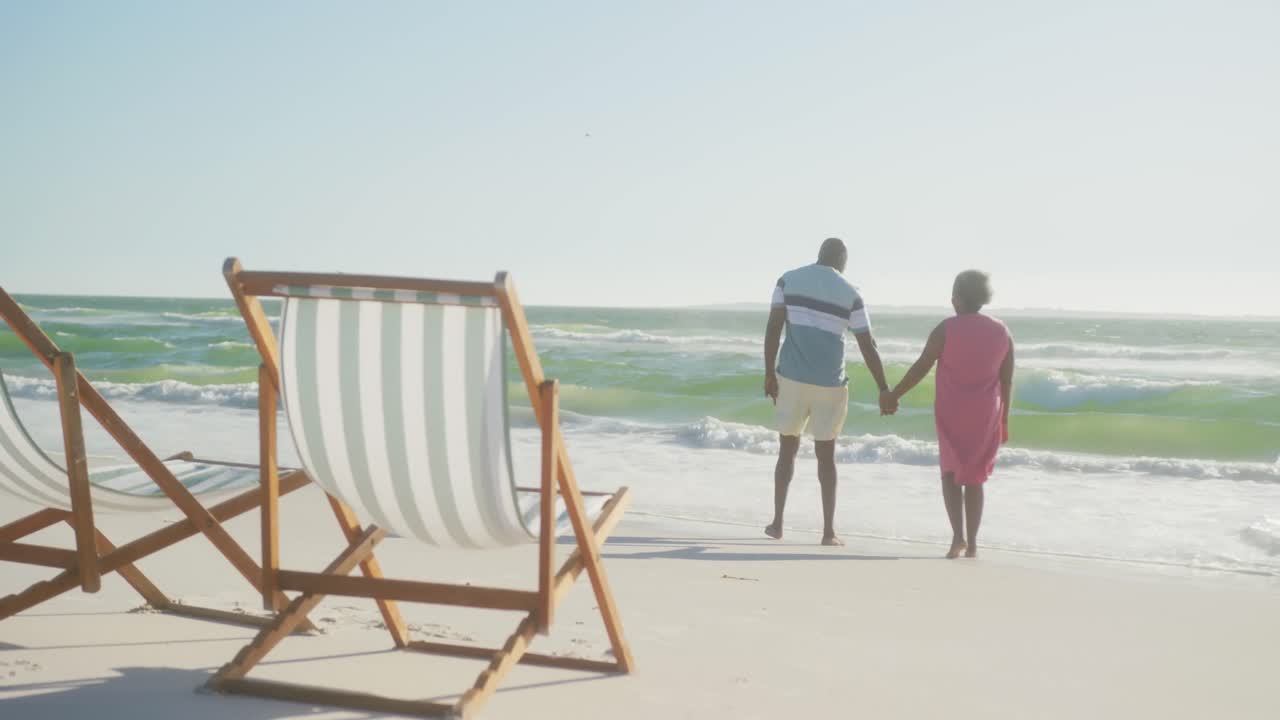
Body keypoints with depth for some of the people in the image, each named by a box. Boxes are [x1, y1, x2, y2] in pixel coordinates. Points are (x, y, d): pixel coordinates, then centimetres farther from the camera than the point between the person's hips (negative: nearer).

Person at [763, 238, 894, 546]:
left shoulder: (788, 280, 2)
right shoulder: (850, 294, -1)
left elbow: (773, 328, -5)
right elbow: (868, 347, -1)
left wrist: (769, 373, -2)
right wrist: (884, 390, 5)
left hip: (791, 378, 1)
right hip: (829, 384, -1)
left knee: (787, 449, 14)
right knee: (826, 455, 8)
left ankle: (777, 523, 17)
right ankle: (828, 531, 8)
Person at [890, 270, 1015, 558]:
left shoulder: (947, 329, -9)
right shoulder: (1002, 332, 3)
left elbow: (921, 367, -9)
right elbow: (1007, 381, 5)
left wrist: (894, 394, 1)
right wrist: (1004, 419, 12)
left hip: (952, 412, -3)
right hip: (986, 414, 3)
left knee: (951, 472, 12)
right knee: (974, 477, 12)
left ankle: (958, 535, -3)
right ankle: (972, 542, 13)